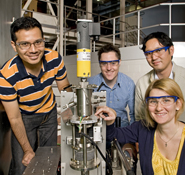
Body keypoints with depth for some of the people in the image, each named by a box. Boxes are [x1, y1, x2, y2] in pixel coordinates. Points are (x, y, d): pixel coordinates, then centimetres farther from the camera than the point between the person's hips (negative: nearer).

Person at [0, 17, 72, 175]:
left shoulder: (55, 59, -24)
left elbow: (64, 88, -4)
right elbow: (15, 118, -21)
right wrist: (28, 150, -17)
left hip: (49, 113, 3)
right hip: (24, 117, -2)